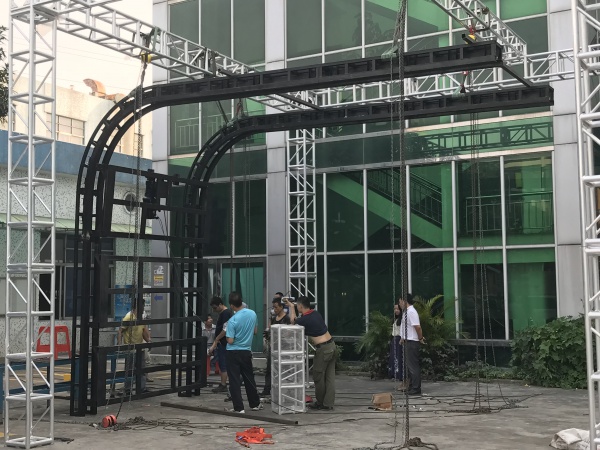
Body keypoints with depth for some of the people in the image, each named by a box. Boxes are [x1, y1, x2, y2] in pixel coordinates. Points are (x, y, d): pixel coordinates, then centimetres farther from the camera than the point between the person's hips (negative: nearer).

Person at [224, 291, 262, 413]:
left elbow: (230, 341, -18)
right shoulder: (253, 314, -3)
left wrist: (226, 334, 1)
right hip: (247, 351, 5)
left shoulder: (232, 321, -20)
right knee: (249, 378, 18)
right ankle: (255, 404, 28)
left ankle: (238, 407, 0)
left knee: (234, 380, 2)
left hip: (233, 352, -5)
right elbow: (255, 331, 10)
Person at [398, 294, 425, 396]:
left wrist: (420, 338, -13)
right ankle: (411, 387, 26)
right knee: (409, 365, 17)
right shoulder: (406, 312, 13)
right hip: (408, 341, 11)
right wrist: (403, 338, 20)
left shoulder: (411, 312, -18)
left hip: (412, 342, -11)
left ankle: (416, 389, -3)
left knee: (413, 366, -6)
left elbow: (417, 327, -23)